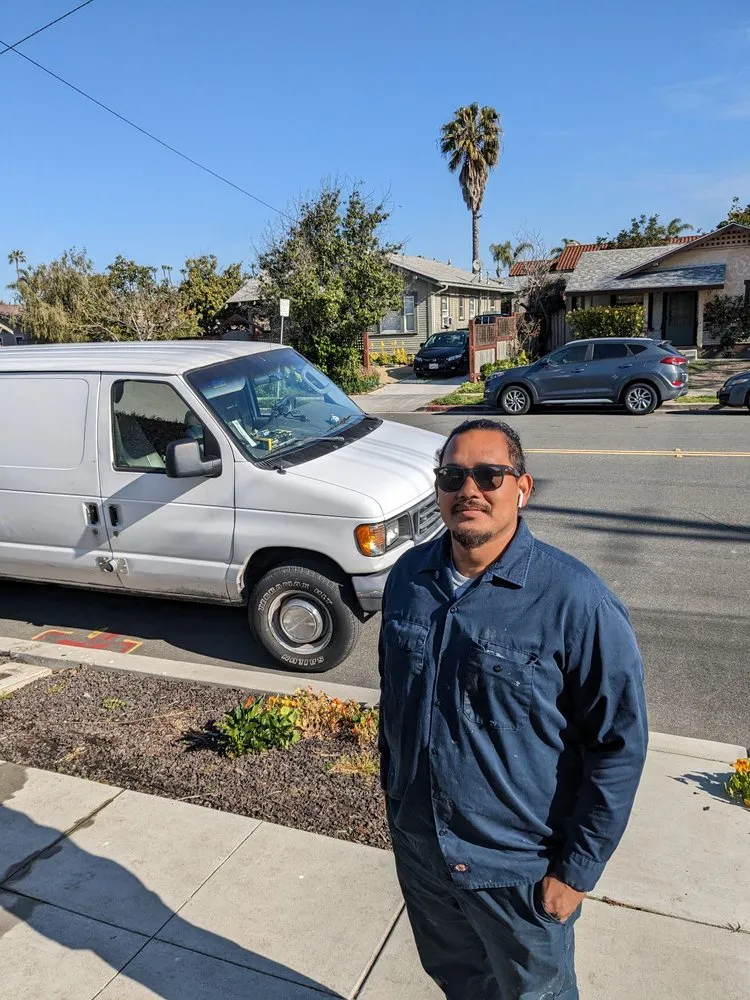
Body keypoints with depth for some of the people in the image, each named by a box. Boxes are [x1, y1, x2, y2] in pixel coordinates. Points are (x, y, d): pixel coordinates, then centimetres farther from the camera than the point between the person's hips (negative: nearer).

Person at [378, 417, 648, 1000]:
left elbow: (620, 742, -17)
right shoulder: (408, 577, -6)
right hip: (417, 848, 5)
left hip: (518, 868, -4)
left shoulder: (575, 601, -23)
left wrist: (577, 869, -13)